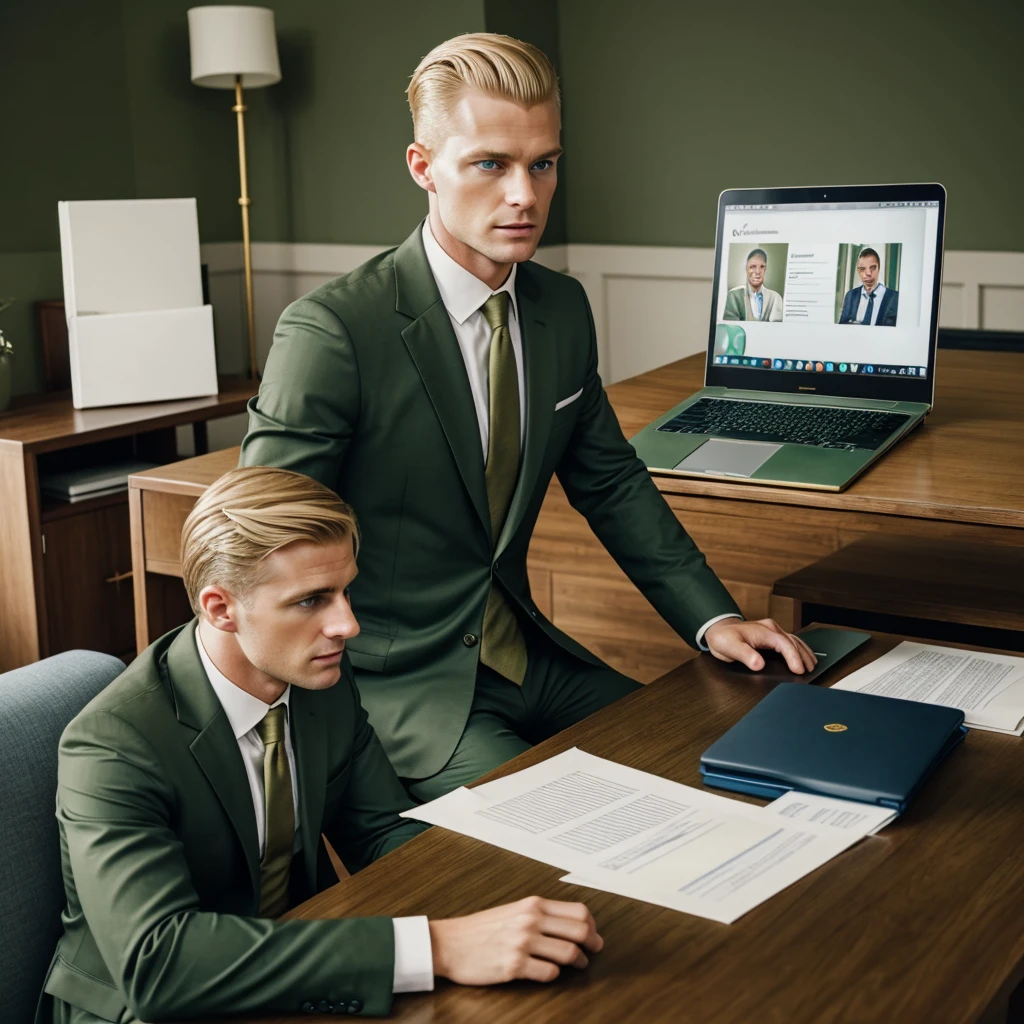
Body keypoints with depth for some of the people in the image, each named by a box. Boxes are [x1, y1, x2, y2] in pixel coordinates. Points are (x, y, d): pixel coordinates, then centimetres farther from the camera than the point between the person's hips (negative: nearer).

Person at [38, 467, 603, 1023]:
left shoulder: (324, 678, -8)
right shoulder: (110, 748, -26)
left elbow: (384, 832, 1)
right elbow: (154, 958, -37)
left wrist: (525, 906, -19)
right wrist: (431, 948, -43)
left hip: (293, 976, 5)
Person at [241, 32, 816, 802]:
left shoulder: (563, 309, 4)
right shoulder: (331, 331, -18)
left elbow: (611, 481, 14)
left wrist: (712, 617, 3)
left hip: (523, 652, 7)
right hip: (400, 680, -7)